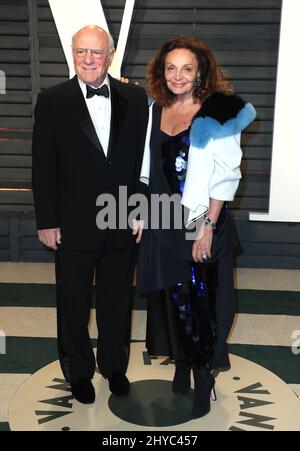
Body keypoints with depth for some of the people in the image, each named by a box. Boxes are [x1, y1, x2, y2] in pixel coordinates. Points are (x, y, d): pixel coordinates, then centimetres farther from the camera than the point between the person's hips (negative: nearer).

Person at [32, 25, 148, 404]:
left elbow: (145, 158, 3)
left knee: (116, 301, 18)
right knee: (73, 305, 15)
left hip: (124, 224, 2)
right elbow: (43, 167, -5)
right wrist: (47, 222, -7)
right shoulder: (52, 101, -5)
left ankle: (114, 365, 41)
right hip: (74, 226, -1)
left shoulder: (135, 99, 0)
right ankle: (78, 371, 38)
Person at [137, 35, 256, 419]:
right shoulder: (156, 111, 6)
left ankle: (204, 380, 22)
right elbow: (149, 171, 12)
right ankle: (180, 369, 34)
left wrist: (208, 226, -17)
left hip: (201, 223, -5)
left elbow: (227, 175, -13)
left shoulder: (217, 113, -11)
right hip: (163, 222, 5)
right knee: (170, 298, 14)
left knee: (199, 301, 3)